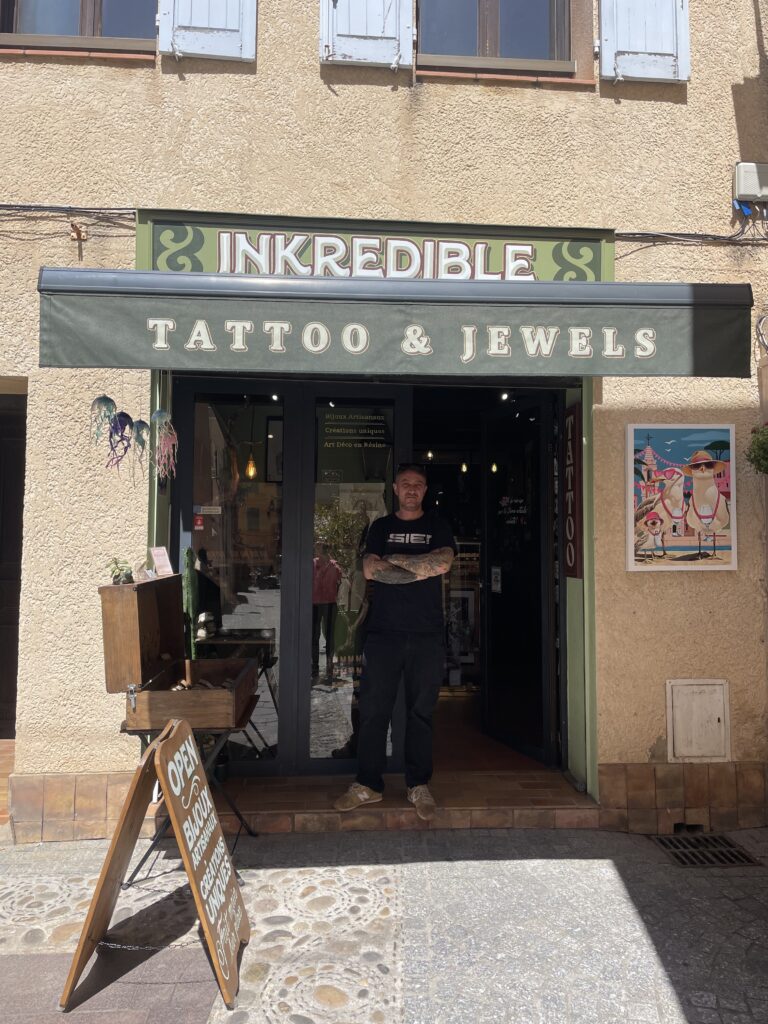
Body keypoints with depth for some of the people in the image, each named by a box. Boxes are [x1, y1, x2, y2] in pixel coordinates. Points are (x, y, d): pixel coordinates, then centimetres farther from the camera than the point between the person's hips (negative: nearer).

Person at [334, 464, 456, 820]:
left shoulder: (438, 527, 10)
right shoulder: (380, 527, 12)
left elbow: (442, 563, -10)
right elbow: (370, 570, -4)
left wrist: (395, 558, -7)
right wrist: (422, 569, -8)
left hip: (427, 634, 0)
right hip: (383, 631, 1)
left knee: (421, 711, 6)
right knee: (373, 710, 2)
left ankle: (419, 786, 18)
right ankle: (368, 784, 14)